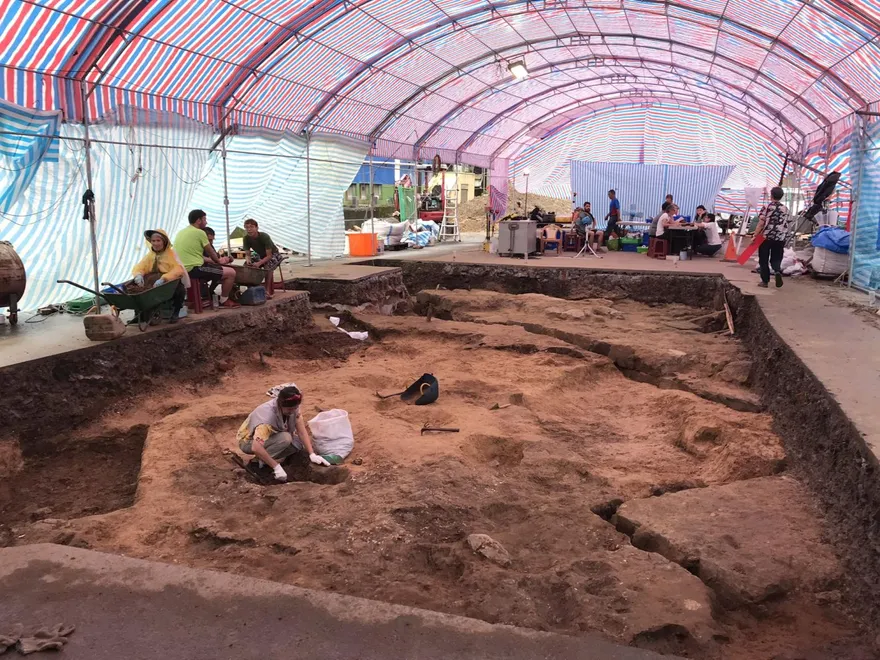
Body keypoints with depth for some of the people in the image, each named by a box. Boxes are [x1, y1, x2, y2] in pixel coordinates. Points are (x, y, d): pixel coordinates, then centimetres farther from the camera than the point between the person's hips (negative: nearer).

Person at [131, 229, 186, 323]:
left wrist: (163, 279, -38)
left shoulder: (171, 254, -4)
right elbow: (138, 267, 1)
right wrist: (138, 275, -25)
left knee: (180, 290, -35)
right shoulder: (149, 255, 11)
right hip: (152, 285, 4)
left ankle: (174, 314, -8)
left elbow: (178, 270, -22)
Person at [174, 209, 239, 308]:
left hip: (183, 269, 10)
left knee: (217, 268, 32)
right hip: (194, 269, -10)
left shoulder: (181, 232, 17)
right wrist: (218, 261, 25)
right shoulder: (199, 232, -9)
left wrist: (215, 261, 24)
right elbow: (211, 252, 2)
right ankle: (224, 301, 9)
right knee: (231, 273, -4)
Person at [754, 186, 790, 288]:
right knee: (776, 259, 12)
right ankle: (778, 271, -19)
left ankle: (765, 281, 9)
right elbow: (786, 225, 13)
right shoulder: (785, 209, 7)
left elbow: (761, 223, -11)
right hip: (780, 238, 3)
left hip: (766, 237, -3)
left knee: (763, 260, 8)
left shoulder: (767, 207, -6)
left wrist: (755, 235, -9)